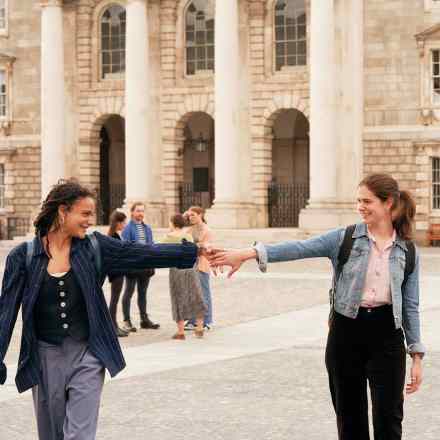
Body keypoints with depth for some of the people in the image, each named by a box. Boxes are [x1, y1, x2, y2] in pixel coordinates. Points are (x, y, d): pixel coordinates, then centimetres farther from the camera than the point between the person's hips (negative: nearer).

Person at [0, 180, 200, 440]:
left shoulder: (94, 248, -1)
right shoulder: (24, 256, -4)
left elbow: (144, 254, -5)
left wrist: (195, 253, -13)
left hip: (87, 358, 0)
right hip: (46, 359, 0)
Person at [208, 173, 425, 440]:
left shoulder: (408, 251, 3)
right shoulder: (344, 238, -1)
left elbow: (410, 306, 7)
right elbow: (299, 249, -14)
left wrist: (417, 355, 2)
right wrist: (247, 253, -27)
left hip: (387, 335, 0)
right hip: (346, 332, 0)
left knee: (388, 418, 0)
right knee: (350, 417, 9)